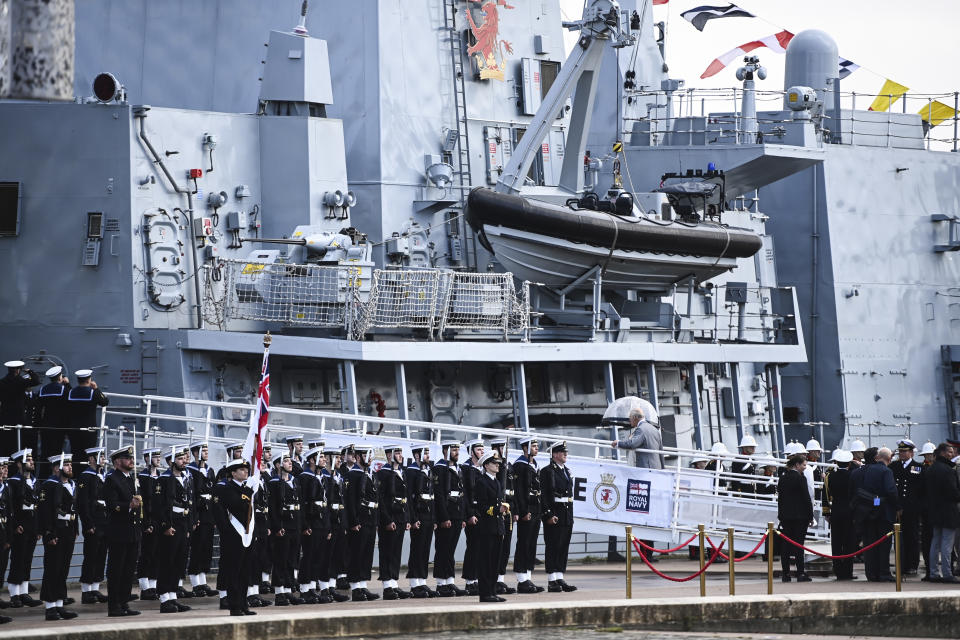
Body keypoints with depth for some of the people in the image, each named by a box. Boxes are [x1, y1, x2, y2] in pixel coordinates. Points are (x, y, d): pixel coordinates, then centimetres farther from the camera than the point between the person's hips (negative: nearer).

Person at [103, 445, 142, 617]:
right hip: (118, 534, -8)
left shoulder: (134, 478, 17)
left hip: (134, 533, 8)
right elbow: (112, 505, -18)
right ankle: (114, 607, 0)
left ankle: (124, 604, 15)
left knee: (130, 570, 9)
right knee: (116, 570, -3)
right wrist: (129, 506, -33)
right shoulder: (111, 480, -8)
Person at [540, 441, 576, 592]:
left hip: (567, 515, 8)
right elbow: (544, 495, -13)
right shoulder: (547, 471, -7)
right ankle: (552, 581, -4)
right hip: (553, 514, -8)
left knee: (563, 548, 9)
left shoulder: (567, 471, 18)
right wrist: (549, 515, -19)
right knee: (553, 547, -5)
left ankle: (560, 579, 13)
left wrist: (570, 515, 18)